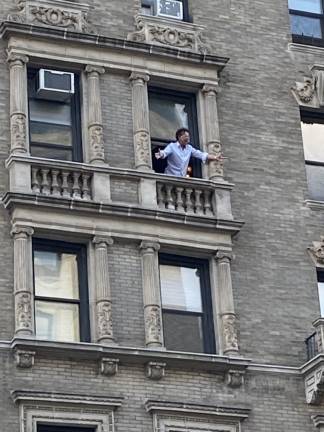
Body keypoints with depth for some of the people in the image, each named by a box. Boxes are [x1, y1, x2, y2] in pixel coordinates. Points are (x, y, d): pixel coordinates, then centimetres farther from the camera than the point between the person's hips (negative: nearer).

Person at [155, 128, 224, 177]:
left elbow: (201, 154, 13)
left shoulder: (189, 148, 12)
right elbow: (165, 152, -22)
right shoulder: (172, 146, -4)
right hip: (170, 177, -5)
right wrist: (160, 154, -47)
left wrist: (215, 158, 7)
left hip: (182, 178, 5)